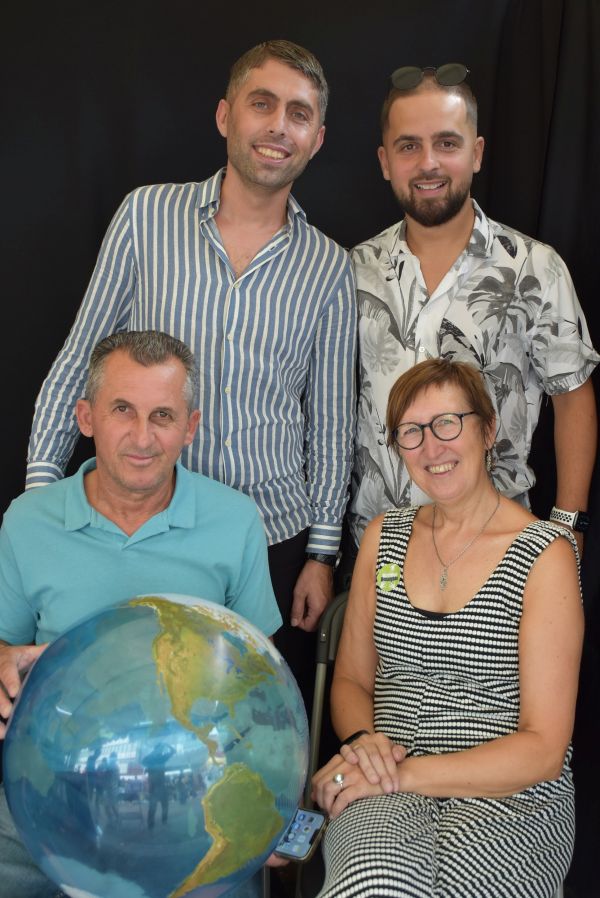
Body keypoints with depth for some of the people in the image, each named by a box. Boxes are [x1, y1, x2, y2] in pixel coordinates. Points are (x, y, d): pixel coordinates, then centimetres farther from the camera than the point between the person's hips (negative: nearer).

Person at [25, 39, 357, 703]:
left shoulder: (329, 267, 2)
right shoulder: (146, 216, -1)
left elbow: (331, 420, 6)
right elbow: (78, 361, 3)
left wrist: (322, 552, 4)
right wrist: (41, 489, -2)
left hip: (275, 538, 1)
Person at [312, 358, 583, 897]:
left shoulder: (545, 555, -5)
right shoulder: (384, 537, 11)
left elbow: (543, 750, -8)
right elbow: (351, 680, 16)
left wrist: (408, 773, -15)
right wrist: (364, 742, -7)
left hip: (509, 799, -2)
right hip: (386, 793, 2)